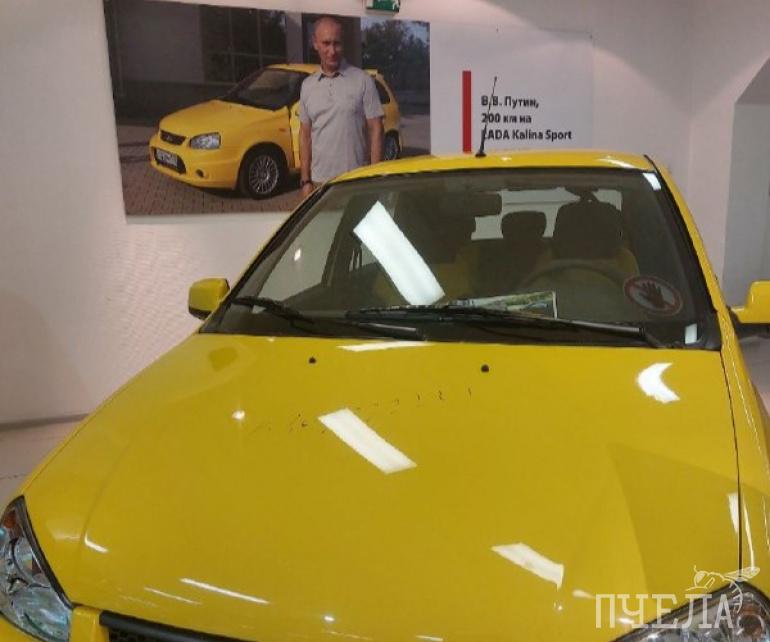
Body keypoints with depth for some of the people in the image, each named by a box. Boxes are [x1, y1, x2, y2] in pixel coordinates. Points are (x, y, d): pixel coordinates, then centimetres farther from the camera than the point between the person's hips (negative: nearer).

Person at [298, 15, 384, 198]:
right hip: (319, 181, 3)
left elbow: (375, 130, -2)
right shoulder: (308, 85, 10)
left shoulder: (363, 81, -1)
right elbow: (305, 134, 13)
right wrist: (305, 180, 6)